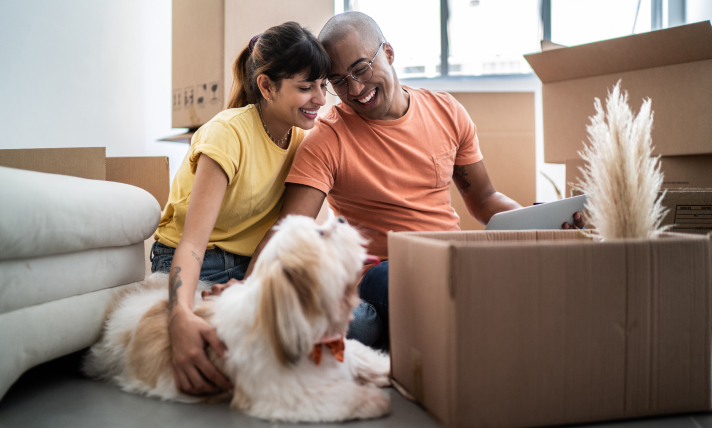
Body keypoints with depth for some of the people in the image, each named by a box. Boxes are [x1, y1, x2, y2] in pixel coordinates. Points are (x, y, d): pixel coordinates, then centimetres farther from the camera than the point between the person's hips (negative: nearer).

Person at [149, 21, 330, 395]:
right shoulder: (229, 133, -22)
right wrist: (181, 316, -49)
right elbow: (192, 241, -30)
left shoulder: (300, 136, 0)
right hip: (197, 267, -6)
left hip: (252, 266, 6)